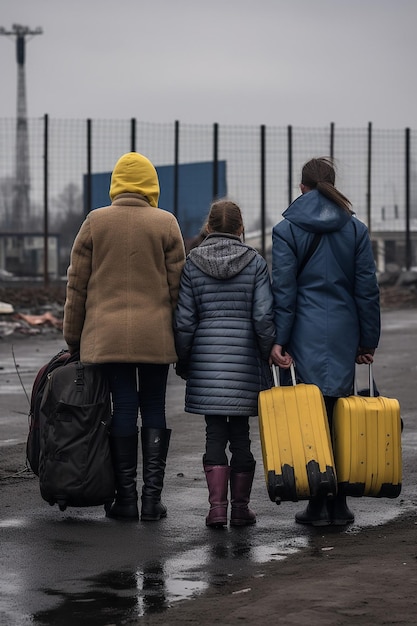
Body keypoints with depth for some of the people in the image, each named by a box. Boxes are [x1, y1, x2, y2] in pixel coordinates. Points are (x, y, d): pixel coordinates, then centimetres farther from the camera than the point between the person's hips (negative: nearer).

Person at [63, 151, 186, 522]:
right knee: (154, 408, 6)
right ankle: (152, 497, 3)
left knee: (123, 407, 3)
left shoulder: (95, 222, 4)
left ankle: (126, 497, 4)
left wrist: (74, 338, 12)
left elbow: (77, 285, 5)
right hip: (156, 335, 0)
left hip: (107, 335, 1)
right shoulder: (166, 223, 2)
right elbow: (177, 284, 2)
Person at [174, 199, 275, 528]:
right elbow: (264, 316, -6)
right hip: (245, 357, 0)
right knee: (241, 433, 7)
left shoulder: (191, 264, 1)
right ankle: (240, 507, 10)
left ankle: (217, 506, -5)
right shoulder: (256, 263, -1)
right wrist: (268, 354, 6)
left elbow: (184, 321, 0)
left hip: (206, 358, 0)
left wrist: (183, 362, 11)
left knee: (215, 434, 3)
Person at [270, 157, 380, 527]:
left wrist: (278, 340, -7)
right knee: (340, 416, 8)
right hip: (344, 335, 3)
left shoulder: (287, 229, -2)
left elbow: (283, 289, -7)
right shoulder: (356, 229, 6)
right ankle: (338, 503, 8)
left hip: (306, 336, -3)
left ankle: (319, 504, 0)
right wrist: (368, 341, 11)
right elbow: (368, 288, 6)